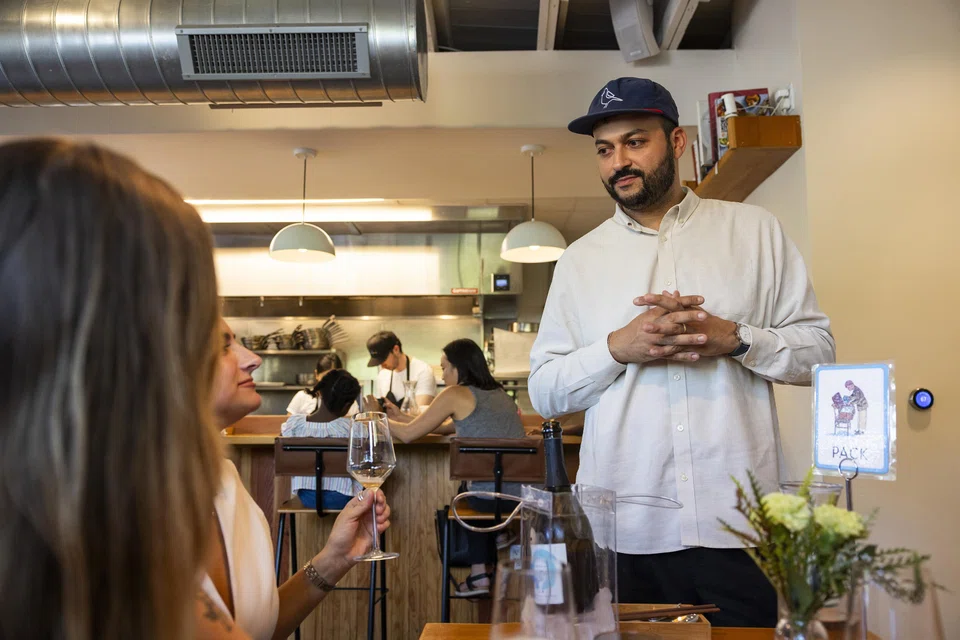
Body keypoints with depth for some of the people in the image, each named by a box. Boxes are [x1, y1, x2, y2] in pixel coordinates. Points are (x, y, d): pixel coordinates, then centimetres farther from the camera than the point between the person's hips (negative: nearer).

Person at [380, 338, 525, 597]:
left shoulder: (455, 394, -4)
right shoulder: (499, 393, 17)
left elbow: (408, 434, 0)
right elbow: (446, 427, 25)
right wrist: (400, 417, 28)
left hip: (492, 496, -6)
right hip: (525, 492, 6)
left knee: (466, 493, 28)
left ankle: (480, 575, 33)